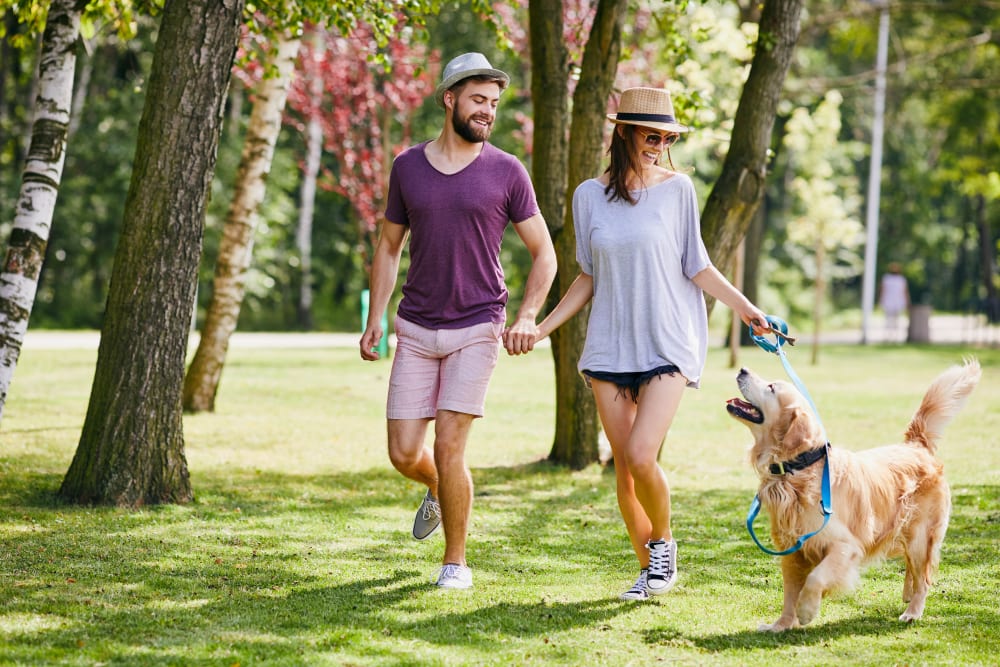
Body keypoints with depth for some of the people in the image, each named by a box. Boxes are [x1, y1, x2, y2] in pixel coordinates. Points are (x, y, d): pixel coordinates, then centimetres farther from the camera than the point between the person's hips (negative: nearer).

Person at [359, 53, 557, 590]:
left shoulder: (506, 173, -2)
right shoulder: (408, 167, 5)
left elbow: (543, 253, 3)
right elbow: (389, 247, 15)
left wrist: (527, 317, -11)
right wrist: (375, 318, 6)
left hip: (476, 329, -3)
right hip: (416, 329, 3)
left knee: (448, 448, -10)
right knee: (404, 453, 0)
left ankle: (456, 562, 6)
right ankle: (438, 491, 36)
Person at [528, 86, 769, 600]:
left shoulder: (676, 188, 0)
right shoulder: (589, 196, 6)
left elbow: (696, 266, 4)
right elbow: (589, 277, 14)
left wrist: (743, 307, -7)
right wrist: (541, 327, 9)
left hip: (666, 343, -3)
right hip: (609, 344, 3)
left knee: (641, 456, -16)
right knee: (623, 465, 3)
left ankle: (663, 541, 10)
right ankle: (648, 569, 17)